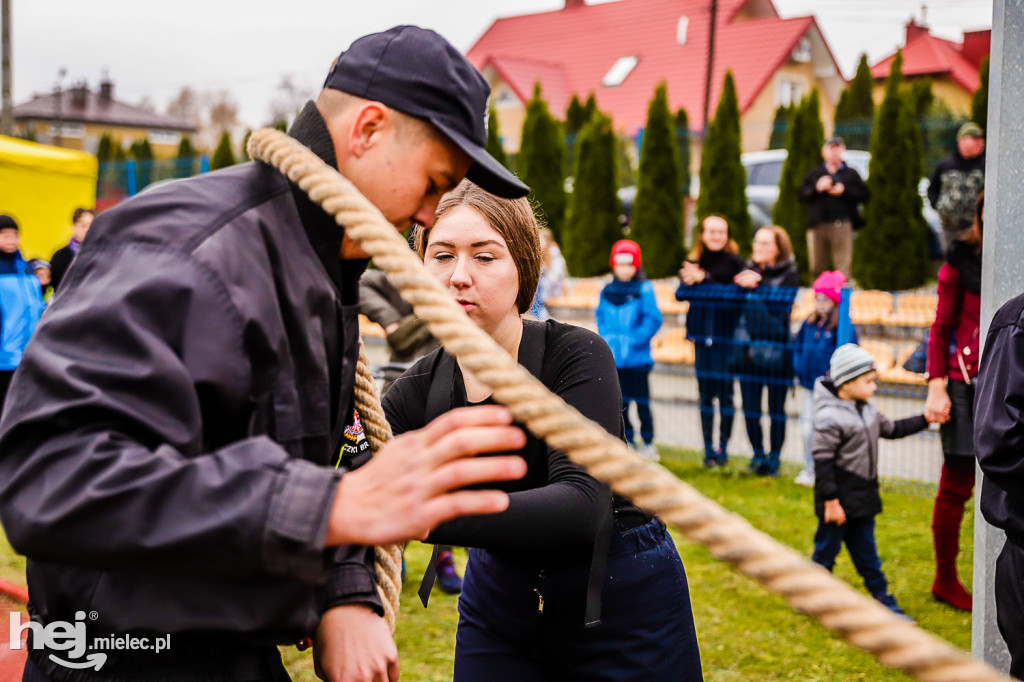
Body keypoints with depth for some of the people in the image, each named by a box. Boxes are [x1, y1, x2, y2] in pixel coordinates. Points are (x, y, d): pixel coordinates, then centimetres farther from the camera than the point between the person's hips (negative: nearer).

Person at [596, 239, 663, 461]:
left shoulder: (644, 289, -5)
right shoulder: (607, 291, 10)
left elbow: (653, 319, -9)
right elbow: (601, 317, 17)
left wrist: (635, 339, -15)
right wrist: (606, 338, 1)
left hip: (637, 357, -4)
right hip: (613, 357, 4)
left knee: (641, 401, 0)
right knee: (619, 401, 8)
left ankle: (648, 444, 9)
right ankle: (628, 441, 20)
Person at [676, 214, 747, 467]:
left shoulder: (735, 262, -1)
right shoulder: (694, 262, 11)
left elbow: (737, 293, -16)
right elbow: (680, 294, 2)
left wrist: (703, 280, -17)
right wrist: (690, 281, -19)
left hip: (727, 336, -4)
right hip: (701, 336, 4)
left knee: (725, 392, -3)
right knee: (705, 393, 7)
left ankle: (723, 447, 6)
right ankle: (708, 448, 14)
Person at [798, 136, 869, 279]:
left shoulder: (851, 174, 16)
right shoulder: (814, 173, 19)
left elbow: (863, 195, 4)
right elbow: (801, 195, 8)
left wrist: (844, 191, -7)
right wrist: (817, 188, -6)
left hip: (842, 225, -2)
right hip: (817, 224, 2)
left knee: (843, 266, -10)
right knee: (817, 266, 2)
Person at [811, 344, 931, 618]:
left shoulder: (867, 411, 8)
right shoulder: (829, 417, -21)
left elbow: (891, 429, 24)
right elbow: (823, 461, -21)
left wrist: (925, 420, 18)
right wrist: (830, 501, -22)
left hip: (862, 500, 8)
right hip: (838, 501, -8)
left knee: (867, 553, 15)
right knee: (826, 550, 5)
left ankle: (883, 599, 21)